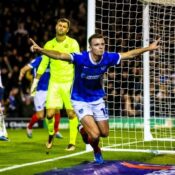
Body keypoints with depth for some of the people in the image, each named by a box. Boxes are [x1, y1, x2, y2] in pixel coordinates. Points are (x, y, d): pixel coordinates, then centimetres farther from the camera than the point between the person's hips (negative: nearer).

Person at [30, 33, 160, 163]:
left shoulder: (107, 58, -16)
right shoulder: (81, 58, -28)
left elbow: (129, 54, -2)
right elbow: (59, 55, -39)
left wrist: (149, 48, 0)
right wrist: (40, 50, -54)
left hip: (97, 99, 5)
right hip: (80, 100, -5)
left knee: (104, 133, 14)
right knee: (95, 134, -16)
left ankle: (84, 129, 46)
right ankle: (97, 151, 20)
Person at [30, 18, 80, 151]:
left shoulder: (72, 43, -3)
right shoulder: (49, 44, 7)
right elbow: (43, 64, 15)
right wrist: (35, 81, 13)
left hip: (69, 83, -2)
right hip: (54, 83, 2)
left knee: (71, 113, -2)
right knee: (50, 113, -4)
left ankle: (72, 143, 8)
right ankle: (51, 134, 24)